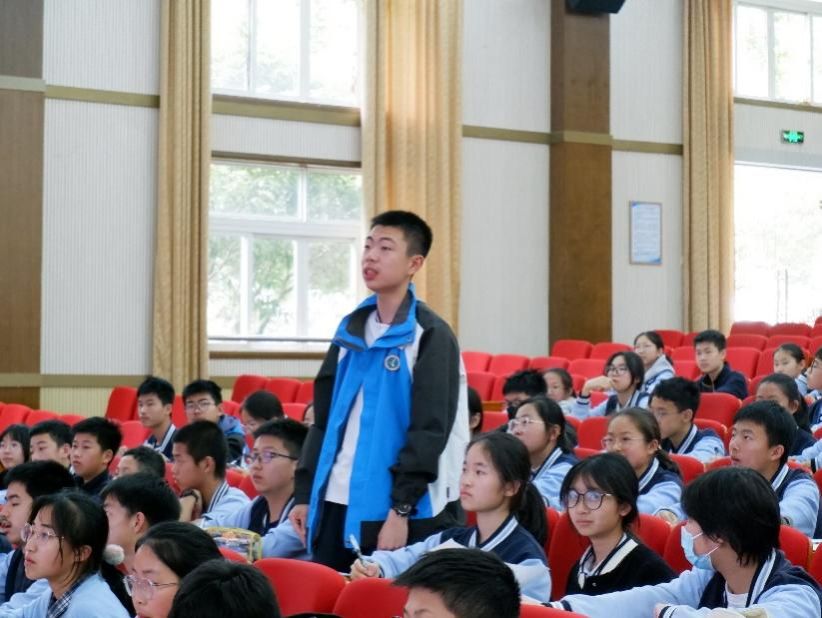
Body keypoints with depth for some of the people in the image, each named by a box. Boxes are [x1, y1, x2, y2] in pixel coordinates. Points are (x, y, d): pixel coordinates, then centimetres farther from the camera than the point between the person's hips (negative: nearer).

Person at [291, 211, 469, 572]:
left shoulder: (431, 335, -6)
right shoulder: (351, 329, 13)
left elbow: (429, 431, -12)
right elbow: (324, 418, 16)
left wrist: (401, 508, -17)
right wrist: (304, 493, 10)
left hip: (401, 510, -6)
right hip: (337, 503, 6)